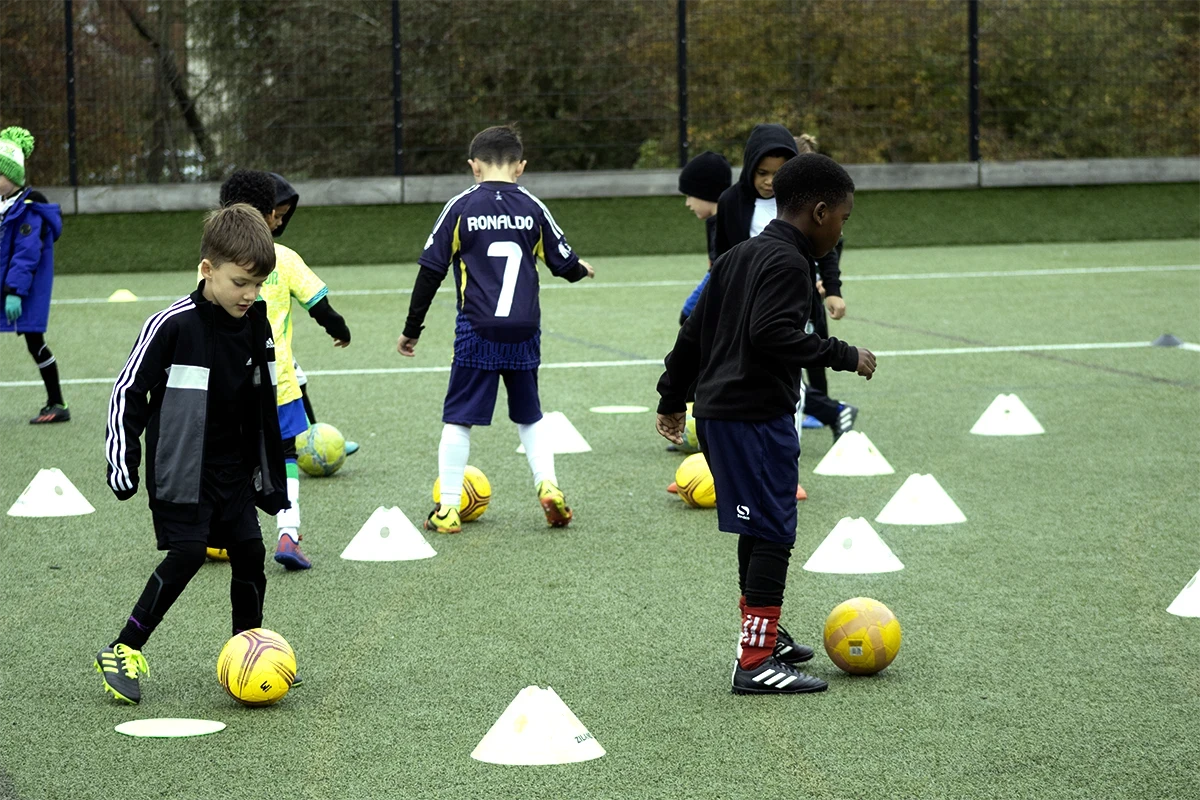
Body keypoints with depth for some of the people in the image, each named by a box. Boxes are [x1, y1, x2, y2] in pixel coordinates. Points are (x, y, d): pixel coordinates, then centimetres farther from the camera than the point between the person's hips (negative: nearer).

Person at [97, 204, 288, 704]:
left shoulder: (256, 326, 3)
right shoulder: (173, 325, -16)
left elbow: (264, 405, 15)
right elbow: (127, 393, -11)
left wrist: (270, 476, 17)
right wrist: (122, 464, -14)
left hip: (234, 470, 6)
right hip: (181, 471, -6)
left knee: (249, 550, 1)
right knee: (188, 552, -14)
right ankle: (123, 652, -5)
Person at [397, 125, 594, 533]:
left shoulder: (461, 208, -2)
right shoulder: (532, 208, 4)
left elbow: (431, 271, -1)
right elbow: (565, 263, 13)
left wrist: (412, 328, 8)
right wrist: (581, 269, 38)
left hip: (477, 333, -2)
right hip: (525, 332, 3)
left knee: (458, 419, 5)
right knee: (530, 416, 19)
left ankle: (448, 509, 4)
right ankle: (548, 485, 2)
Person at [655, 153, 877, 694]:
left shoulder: (738, 257, 16)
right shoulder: (788, 264, -13)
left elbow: (694, 330, 20)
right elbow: (772, 335, -26)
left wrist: (672, 397, 28)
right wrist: (843, 356, -18)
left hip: (716, 411, 10)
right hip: (757, 414, -10)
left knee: (759, 529, 22)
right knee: (772, 534, -8)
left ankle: (764, 634, 34)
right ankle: (756, 662, -11)